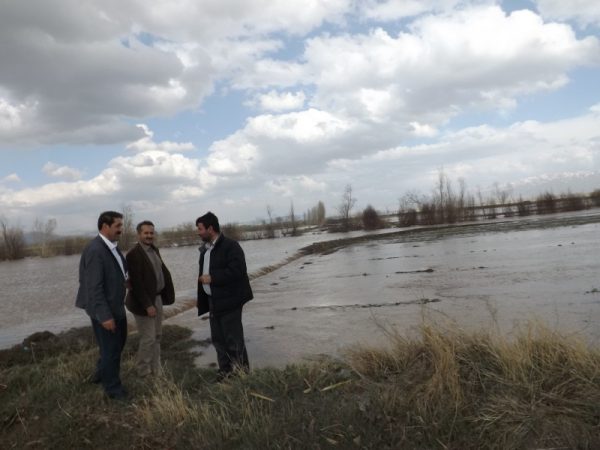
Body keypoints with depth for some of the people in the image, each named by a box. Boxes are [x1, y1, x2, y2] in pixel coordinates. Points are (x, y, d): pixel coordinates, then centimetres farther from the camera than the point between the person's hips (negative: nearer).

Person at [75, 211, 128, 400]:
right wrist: (104, 315, -25)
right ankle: (112, 387, 28)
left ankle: (101, 373, 45)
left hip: (116, 307, 9)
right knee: (110, 348, 8)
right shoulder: (94, 250, -23)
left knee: (118, 343, 24)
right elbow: (94, 287, -25)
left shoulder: (112, 246, 5)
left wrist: (126, 279, -4)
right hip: (105, 311, -9)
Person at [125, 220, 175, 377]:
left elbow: (163, 271, 11)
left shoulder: (154, 250, 8)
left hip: (157, 298, 8)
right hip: (144, 302, -8)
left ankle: (156, 370, 26)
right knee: (148, 338, 0)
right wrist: (147, 305, -22)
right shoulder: (133, 254, -18)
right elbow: (136, 283, -21)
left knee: (156, 336, 15)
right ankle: (144, 373, 17)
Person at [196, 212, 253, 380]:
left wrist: (212, 278, -21)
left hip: (229, 301, -9)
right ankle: (225, 369, 27)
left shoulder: (230, 245, -14)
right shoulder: (205, 249, 14)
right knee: (217, 338, 14)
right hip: (213, 301, 9)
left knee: (233, 339, -2)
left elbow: (236, 271, -23)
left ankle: (242, 371, 12)